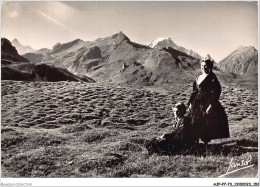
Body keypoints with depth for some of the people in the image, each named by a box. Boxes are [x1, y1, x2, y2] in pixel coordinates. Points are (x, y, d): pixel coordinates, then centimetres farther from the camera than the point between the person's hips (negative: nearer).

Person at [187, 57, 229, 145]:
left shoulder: (212, 78, -9)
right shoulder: (199, 76, 12)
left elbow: (215, 92, -15)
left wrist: (211, 105, -21)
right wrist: (190, 103, 12)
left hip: (207, 103, -7)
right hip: (197, 103, 7)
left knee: (206, 124, -5)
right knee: (194, 123, 7)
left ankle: (206, 142, 7)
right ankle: (195, 141, 18)